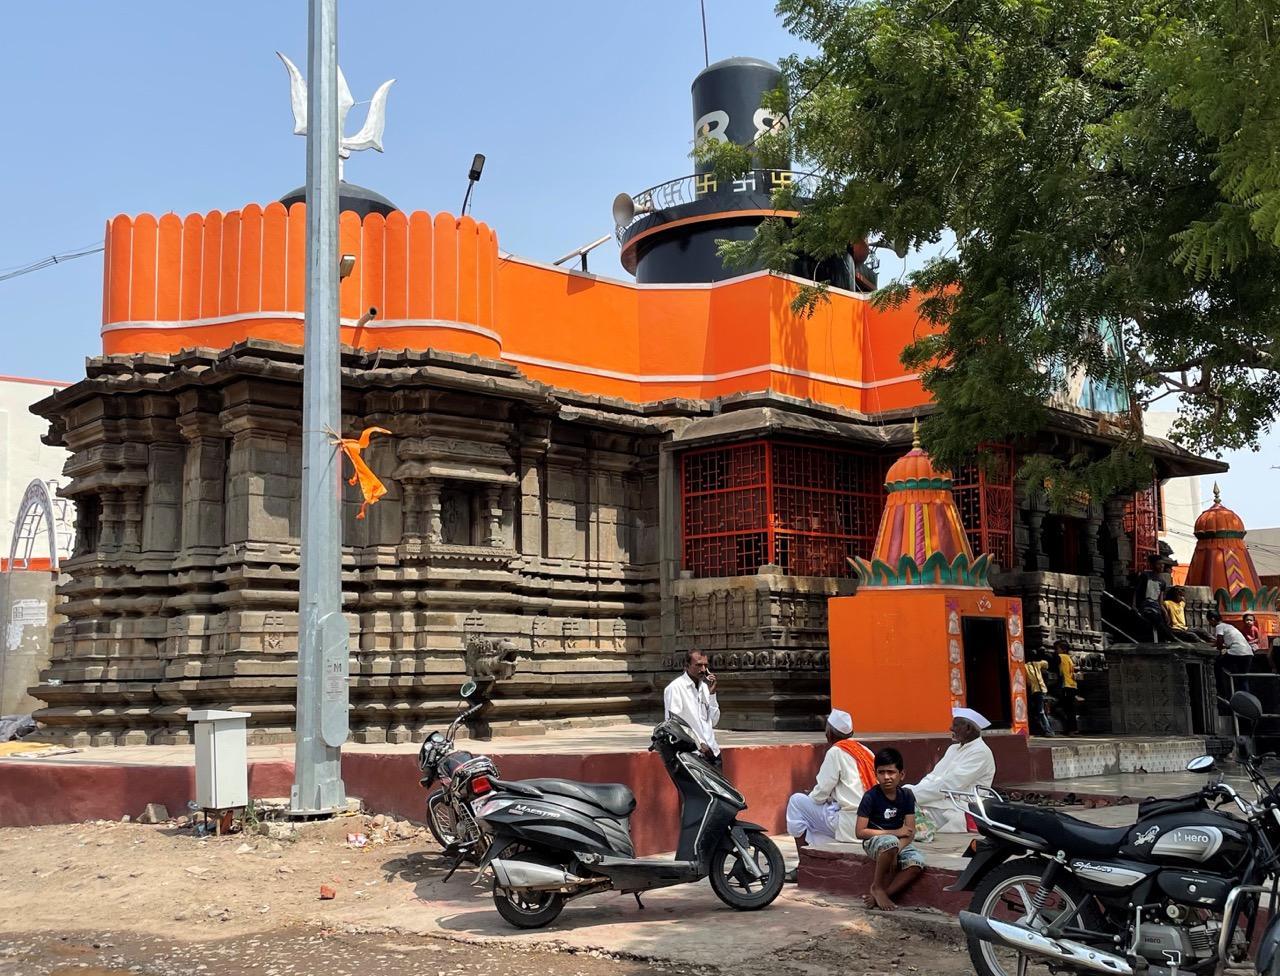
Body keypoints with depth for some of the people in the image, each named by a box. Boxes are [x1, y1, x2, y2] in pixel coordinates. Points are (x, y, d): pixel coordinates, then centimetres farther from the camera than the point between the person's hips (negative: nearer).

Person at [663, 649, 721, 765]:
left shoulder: (704, 686, 15)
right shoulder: (675, 688, -5)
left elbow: (713, 721, 11)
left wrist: (712, 693, 2)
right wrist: (699, 744, -14)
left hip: (712, 751, 6)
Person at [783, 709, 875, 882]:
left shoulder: (835, 752, -8)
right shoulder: (865, 751, 14)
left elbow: (822, 792, -8)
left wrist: (810, 797, 14)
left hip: (849, 826, -8)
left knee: (796, 801, 4)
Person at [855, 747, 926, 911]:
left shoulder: (906, 795, 0)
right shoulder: (870, 797, -11)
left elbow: (910, 831, -3)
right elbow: (860, 832, -13)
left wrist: (895, 853, -21)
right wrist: (894, 832, -13)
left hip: (899, 842, 4)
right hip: (874, 841, -4)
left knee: (917, 862, -26)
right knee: (890, 842, -38)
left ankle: (879, 895, -18)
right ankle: (877, 887, -15)